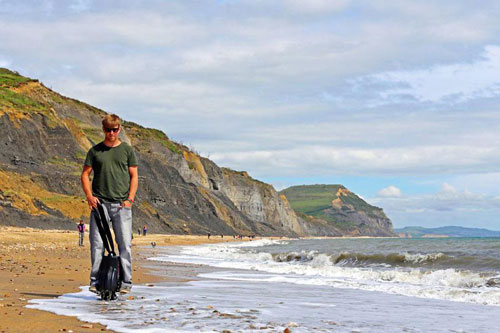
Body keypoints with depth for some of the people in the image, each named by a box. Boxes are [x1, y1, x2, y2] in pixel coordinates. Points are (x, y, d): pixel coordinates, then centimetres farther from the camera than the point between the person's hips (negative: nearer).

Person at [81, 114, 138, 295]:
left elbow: (134, 176, 9)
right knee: (97, 243, -3)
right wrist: (89, 196, -3)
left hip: (122, 204, 0)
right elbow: (85, 174, 11)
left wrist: (130, 199, -2)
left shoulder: (127, 150, 9)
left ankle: (125, 282, 2)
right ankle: (95, 280, 4)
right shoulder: (95, 151, 10)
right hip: (100, 203, 0)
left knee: (125, 244, -3)